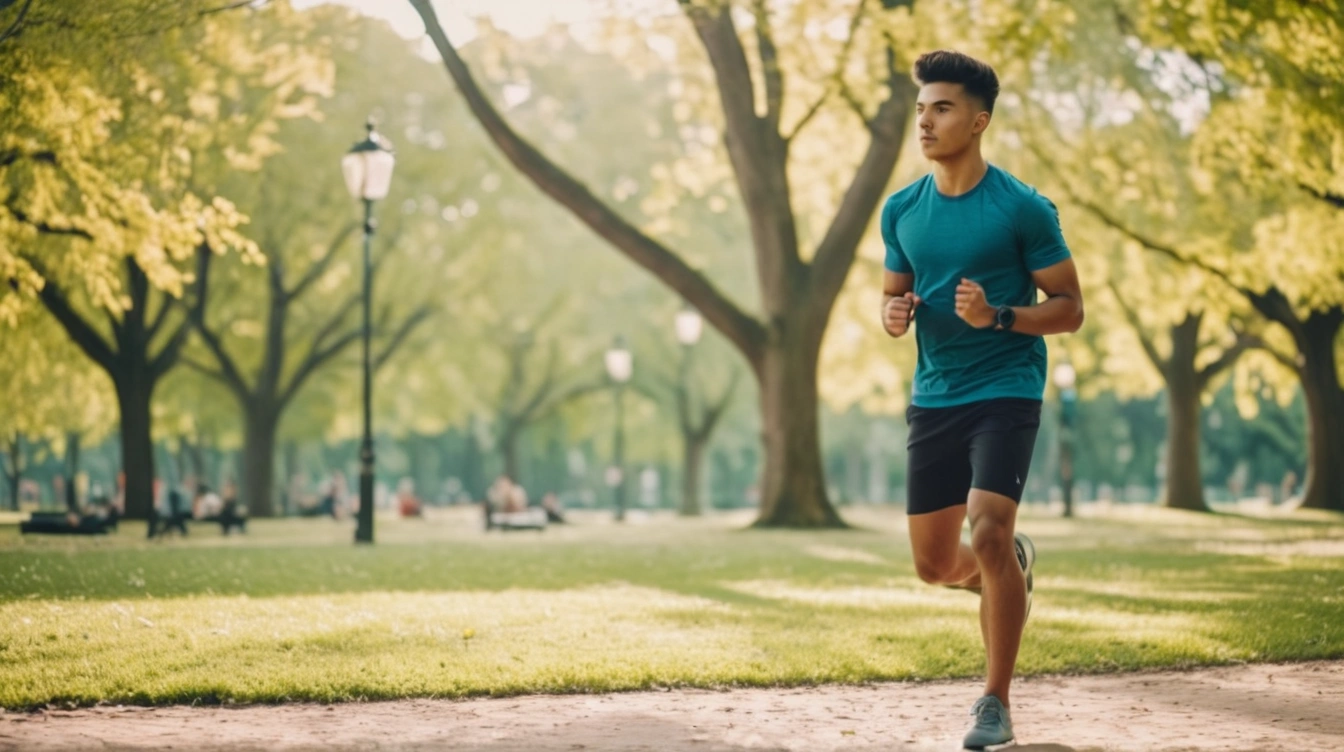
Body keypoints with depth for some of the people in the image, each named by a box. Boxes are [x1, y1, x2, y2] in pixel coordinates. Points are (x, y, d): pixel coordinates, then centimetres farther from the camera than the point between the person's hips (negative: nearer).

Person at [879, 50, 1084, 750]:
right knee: (934, 564, 8)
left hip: (1005, 394, -5)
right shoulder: (902, 210, 7)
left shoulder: (1023, 208, -8)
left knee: (988, 534, -20)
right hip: (932, 399, 5)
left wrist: (996, 317, -21)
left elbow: (1069, 309, -4)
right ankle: (1012, 566, 44)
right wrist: (895, 316, -6)